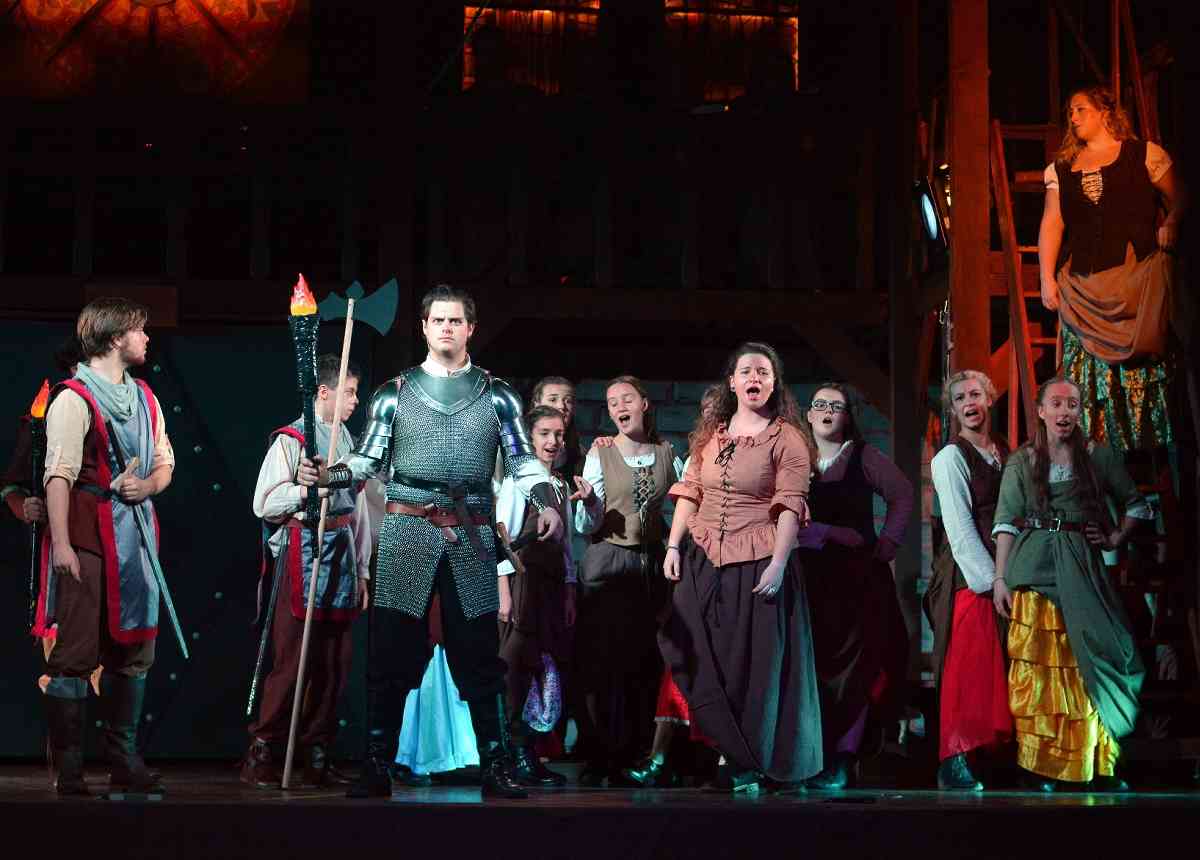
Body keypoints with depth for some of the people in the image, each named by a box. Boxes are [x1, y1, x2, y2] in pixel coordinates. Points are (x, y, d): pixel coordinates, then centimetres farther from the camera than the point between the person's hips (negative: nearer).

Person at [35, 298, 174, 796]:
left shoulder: (144, 398, 16)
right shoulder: (74, 399, -8)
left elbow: (164, 464, 21)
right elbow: (59, 475, -14)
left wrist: (148, 484, -2)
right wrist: (60, 544, -21)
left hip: (135, 534, 8)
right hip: (88, 537, -8)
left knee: (134, 651, 10)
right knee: (75, 655, -7)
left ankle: (125, 763, 18)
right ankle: (68, 771, -1)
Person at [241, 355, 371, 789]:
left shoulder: (348, 440, 16)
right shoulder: (291, 439, -4)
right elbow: (264, 503, -10)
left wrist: (362, 569, 16)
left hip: (342, 550, 7)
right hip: (304, 550, -7)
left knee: (335, 662, 7)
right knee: (293, 659, -8)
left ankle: (316, 760, 14)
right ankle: (261, 757, 0)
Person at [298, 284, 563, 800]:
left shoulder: (496, 396, 10)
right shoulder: (394, 393, 10)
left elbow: (524, 463, 6)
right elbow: (366, 461, 8)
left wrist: (546, 504, -12)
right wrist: (325, 476, -10)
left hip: (471, 535, 0)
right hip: (406, 529, 0)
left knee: (479, 655, 1)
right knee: (390, 655, -1)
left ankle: (496, 768, 7)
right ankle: (377, 768, 5)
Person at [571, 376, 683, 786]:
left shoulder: (668, 456, 6)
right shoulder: (599, 454, -1)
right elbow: (587, 526, -3)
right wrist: (589, 503, -23)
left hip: (650, 564, 2)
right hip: (606, 564, -2)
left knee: (644, 661, 1)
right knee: (602, 660, -5)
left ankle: (633, 755, 10)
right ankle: (599, 757, 0)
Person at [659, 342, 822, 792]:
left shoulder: (786, 438, -4)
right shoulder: (710, 433, 13)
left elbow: (791, 506, -10)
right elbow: (689, 492, 13)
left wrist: (778, 565, -17)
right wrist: (674, 546, 4)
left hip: (757, 565, -5)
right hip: (703, 560, 5)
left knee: (752, 661, 0)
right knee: (697, 655, 3)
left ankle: (746, 760, 11)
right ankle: (734, 748, 14)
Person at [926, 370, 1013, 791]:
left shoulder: (1006, 454, 17)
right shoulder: (951, 457, -3)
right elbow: (959, 527, -10)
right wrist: (990, 580, -16)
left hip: (1003, 573, 6)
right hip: (969, 577, -6)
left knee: (1000, 668, 4)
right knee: (968, 668, -10)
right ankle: (955, 763, -7)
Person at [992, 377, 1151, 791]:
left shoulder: (1099, 456, 8)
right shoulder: (1021, 462, 7)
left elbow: (1136, 504, 18)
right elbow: (1006, 521, 2)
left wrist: (1116, 539, 4)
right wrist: (1000, 578, -5)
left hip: (1080, 566, 0)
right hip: (1033, 567, 0)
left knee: (1088, 661, -5)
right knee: (1036, 664, -3)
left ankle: (1098, 766, -1)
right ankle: (1037, 767, 0)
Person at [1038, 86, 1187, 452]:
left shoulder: (1144, 155, 6)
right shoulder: (1061, 169, 16)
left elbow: (1179, 201, 7)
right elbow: (1051, 224, 11)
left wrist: (1171, 225, -14)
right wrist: (1047, 279, 3)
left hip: (1138, 280, -3)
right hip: (1084, 291, 3)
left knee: (1144, 364, -8)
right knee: (1091, 375, -1)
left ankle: (1152, 448, -5)